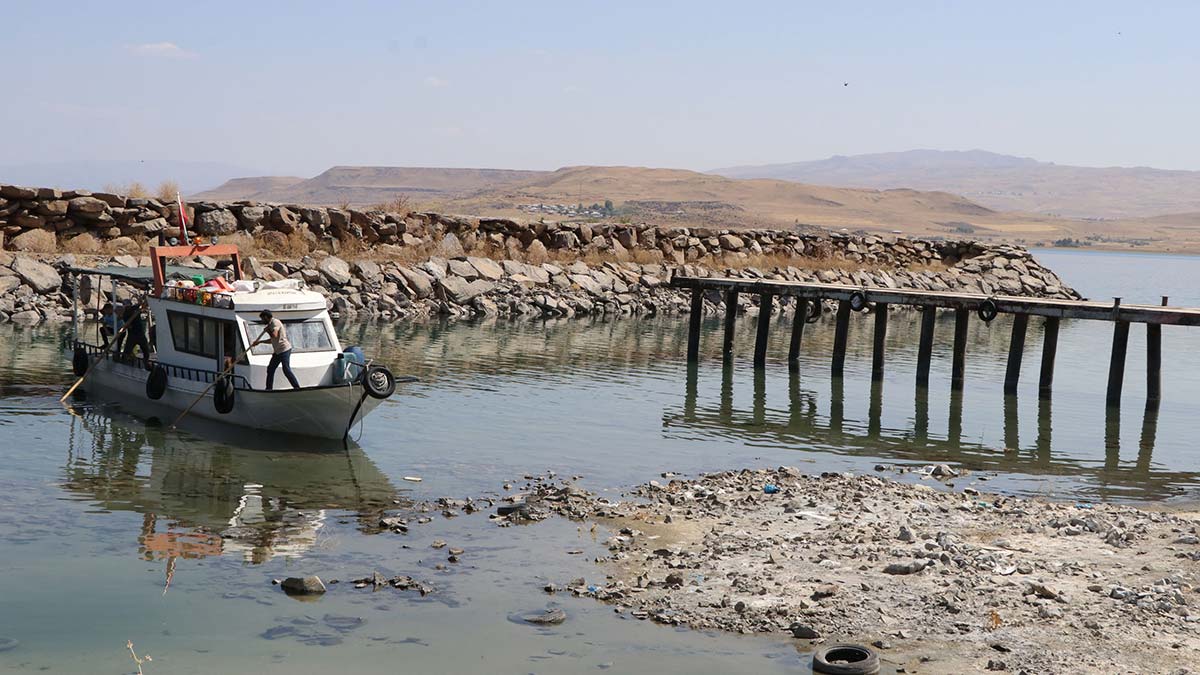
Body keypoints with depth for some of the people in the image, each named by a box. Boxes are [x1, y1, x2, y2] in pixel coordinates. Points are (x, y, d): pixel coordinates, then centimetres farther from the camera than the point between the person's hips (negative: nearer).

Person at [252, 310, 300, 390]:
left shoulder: (275, 322, -12)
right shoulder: (271, 324, 19)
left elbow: (274, 335, -28)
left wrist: (267, 330, -9)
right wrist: (260, 341, 29)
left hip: (284, 350, -11)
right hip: (277, 351, 11)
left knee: (286, 370, -14)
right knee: (270, 369, 12)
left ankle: (297, 388, -12)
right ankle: (269, 389, 19)